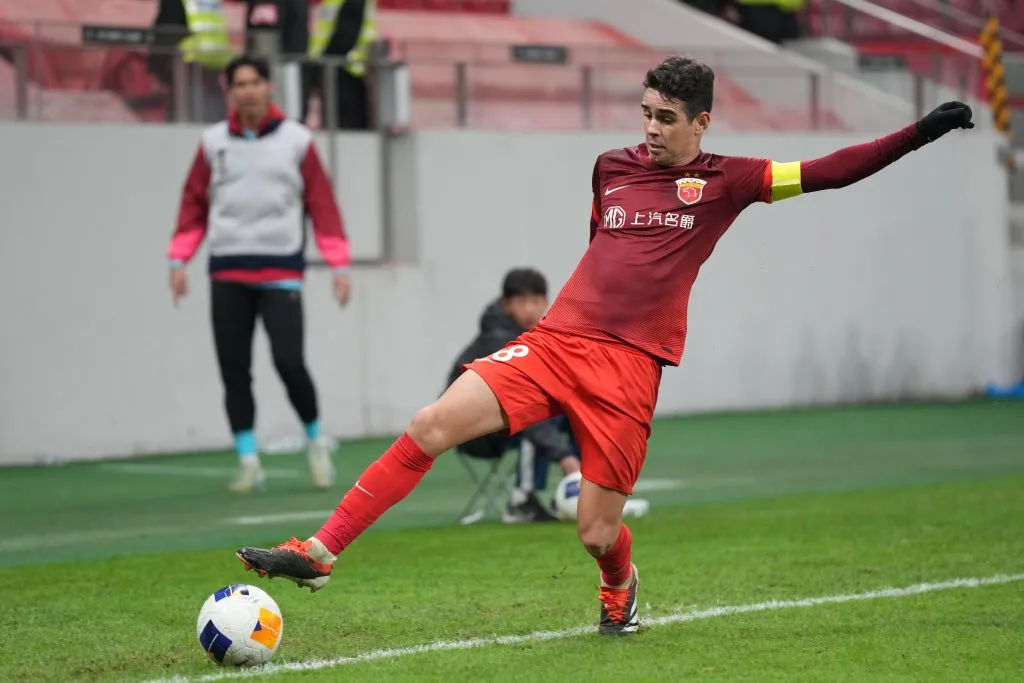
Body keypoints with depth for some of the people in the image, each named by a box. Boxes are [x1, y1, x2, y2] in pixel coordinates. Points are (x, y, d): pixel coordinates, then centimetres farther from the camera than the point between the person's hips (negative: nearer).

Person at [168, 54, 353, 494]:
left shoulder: (296, 141, 3)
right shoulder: (213, 143, 8)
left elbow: (322, 203, 2)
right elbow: (194, 202, 10)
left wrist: (339, 264, -3)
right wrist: (179, 259, 1)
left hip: (281, 272, -3)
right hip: (227, 275, 3)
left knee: (289, 362, -13)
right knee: (233, 370, 1)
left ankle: (316, 440, 12)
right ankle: (248, 462, 8)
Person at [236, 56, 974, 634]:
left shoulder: (724, 181, 2)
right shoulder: (611, 168, 14)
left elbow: (829, 172, -2)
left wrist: (921, 132, -7)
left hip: (630, 367, -3)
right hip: (555, 341, 3)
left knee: (598, 533, -5)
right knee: (432, 424, -15)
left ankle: (621, 590, 34)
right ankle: (319, 553, -12)